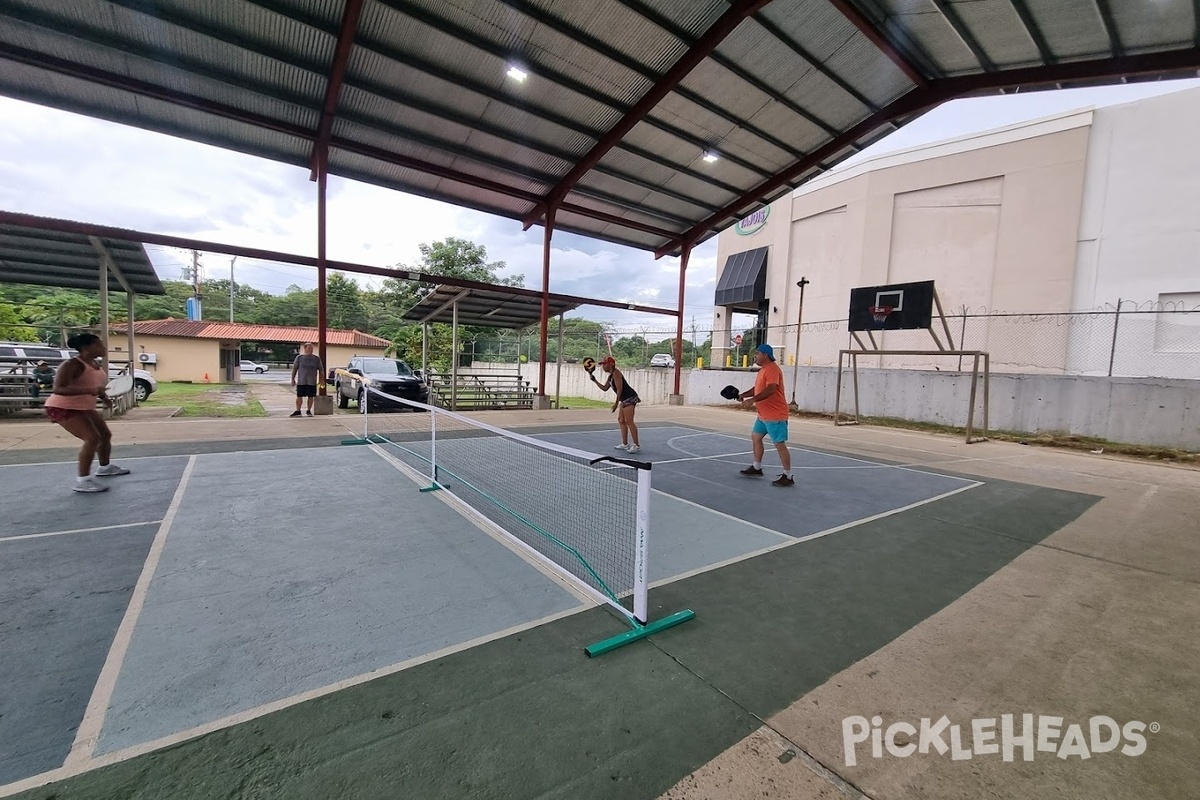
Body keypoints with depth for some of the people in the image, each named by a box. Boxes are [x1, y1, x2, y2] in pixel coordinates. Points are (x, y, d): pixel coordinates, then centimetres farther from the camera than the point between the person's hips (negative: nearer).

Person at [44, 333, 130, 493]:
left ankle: (105, 467, 40)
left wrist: (105, 398, 7)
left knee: (106, 435, 18)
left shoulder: (94, 364, 5)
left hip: (84, 407, 10)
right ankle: (82, 481, -18)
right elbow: (59, 389, -34)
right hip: (64, 408, -10)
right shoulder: (72, 364, -22)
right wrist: (89, 390, -46)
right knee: (93, 438, -22)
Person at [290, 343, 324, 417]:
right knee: (299, 396, -1)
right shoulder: (299, 358, 6)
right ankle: (298, 411, 7)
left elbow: (320, 370, 9)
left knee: (311, 397, 3)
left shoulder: (317, 359, 7)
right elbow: (294, 369, 8)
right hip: (301, 381, 0)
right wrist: (293, 379, 4)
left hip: (312, 382, 0)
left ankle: (309, 411, 16)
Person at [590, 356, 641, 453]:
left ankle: (637, 446, -11)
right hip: (625, 400, 11)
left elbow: (619, 389, -17)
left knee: (629, 421, -13)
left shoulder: (616, 373, -10)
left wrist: (616, 402, -18)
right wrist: (594, 380, 18)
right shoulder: (610, 376, 19)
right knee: (621, 421, 14)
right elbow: (604, 388, 25)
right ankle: (625, 444, 18)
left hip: (629, 398, -11)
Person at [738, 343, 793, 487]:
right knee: (755, 437, 18)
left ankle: (788, 477, 1)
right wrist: (743, 395, 8)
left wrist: (752, 400, -35)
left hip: (775, 416, -11)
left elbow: (771, 389, -30)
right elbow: (757, 389, 24)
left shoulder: (772, 369, -17)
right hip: (763, 415, 11)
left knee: (779, 444, -7)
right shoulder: (763, 370, 15)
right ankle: (757, 468, 31)